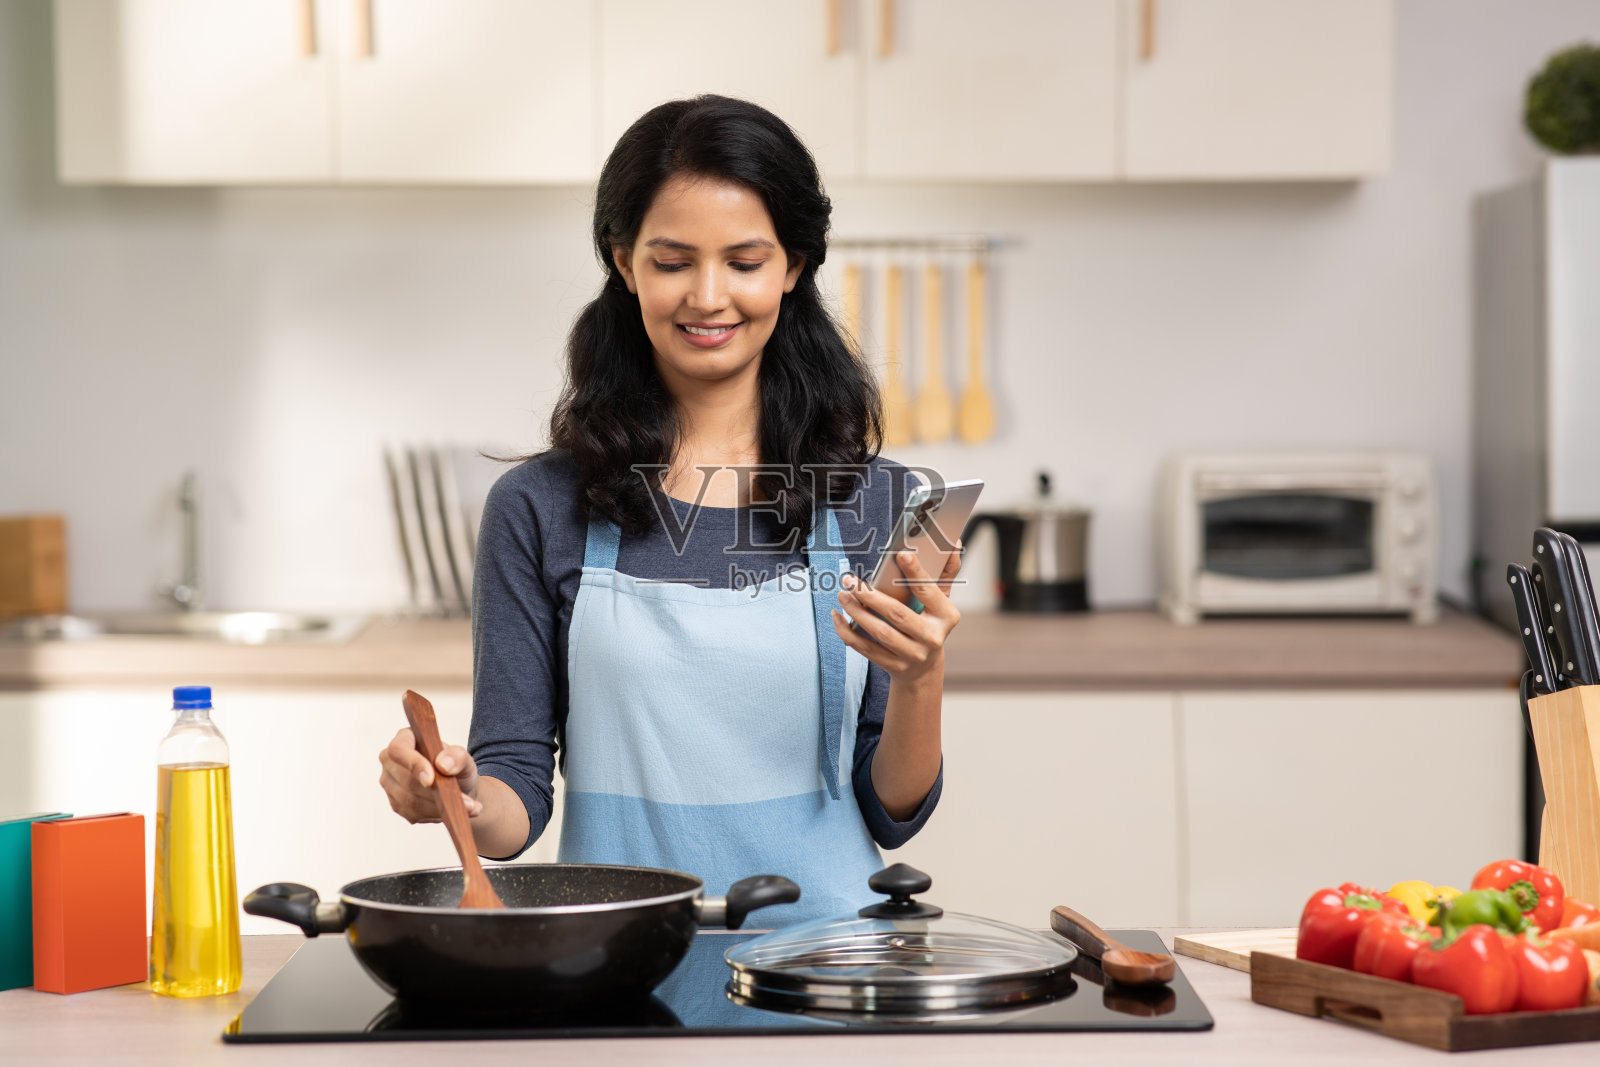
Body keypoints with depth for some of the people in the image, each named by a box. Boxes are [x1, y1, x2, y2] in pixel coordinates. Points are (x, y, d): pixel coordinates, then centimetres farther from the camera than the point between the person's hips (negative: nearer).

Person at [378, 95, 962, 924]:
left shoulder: (872, 502, 6)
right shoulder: (541, 508, 4)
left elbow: (893, 812, 7)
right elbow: (517, 792, 6)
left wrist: (919, 679, -11)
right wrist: (461, 798, -15)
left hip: (821, 959, 1)